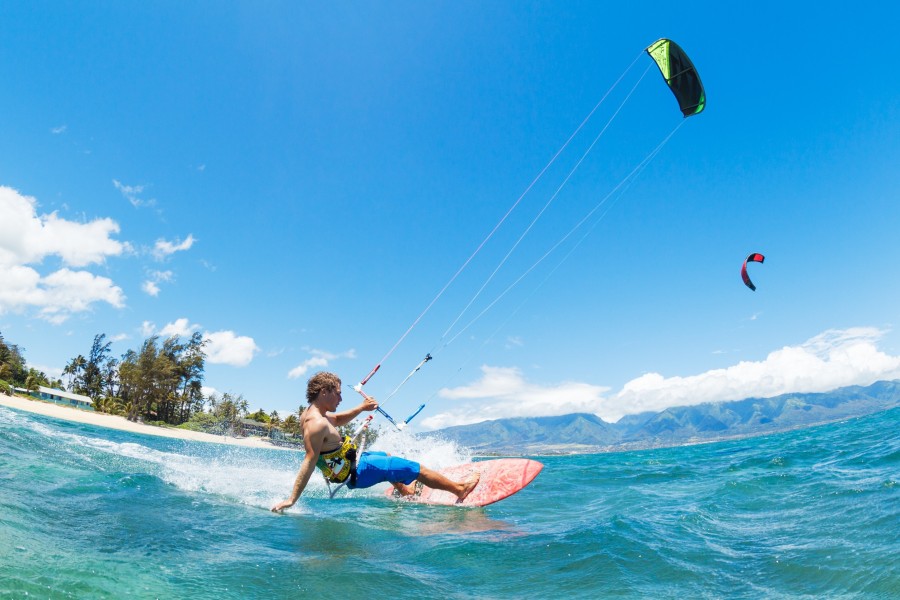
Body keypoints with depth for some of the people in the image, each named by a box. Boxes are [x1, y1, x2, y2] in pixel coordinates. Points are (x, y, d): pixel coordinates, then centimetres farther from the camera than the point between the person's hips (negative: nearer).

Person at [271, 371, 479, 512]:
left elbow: (337, 420, 18)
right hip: (357, 472, -11)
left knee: (387, 457, 37)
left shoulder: (311, 413, 1)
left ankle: (406, 493, 56)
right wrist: (291, 500, -31)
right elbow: (309, 462, -32)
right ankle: (460, 489, 15)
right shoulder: (317, 424, -29)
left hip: (350, 461, 11)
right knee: (418, 469, -1)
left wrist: (361, 408, 6)